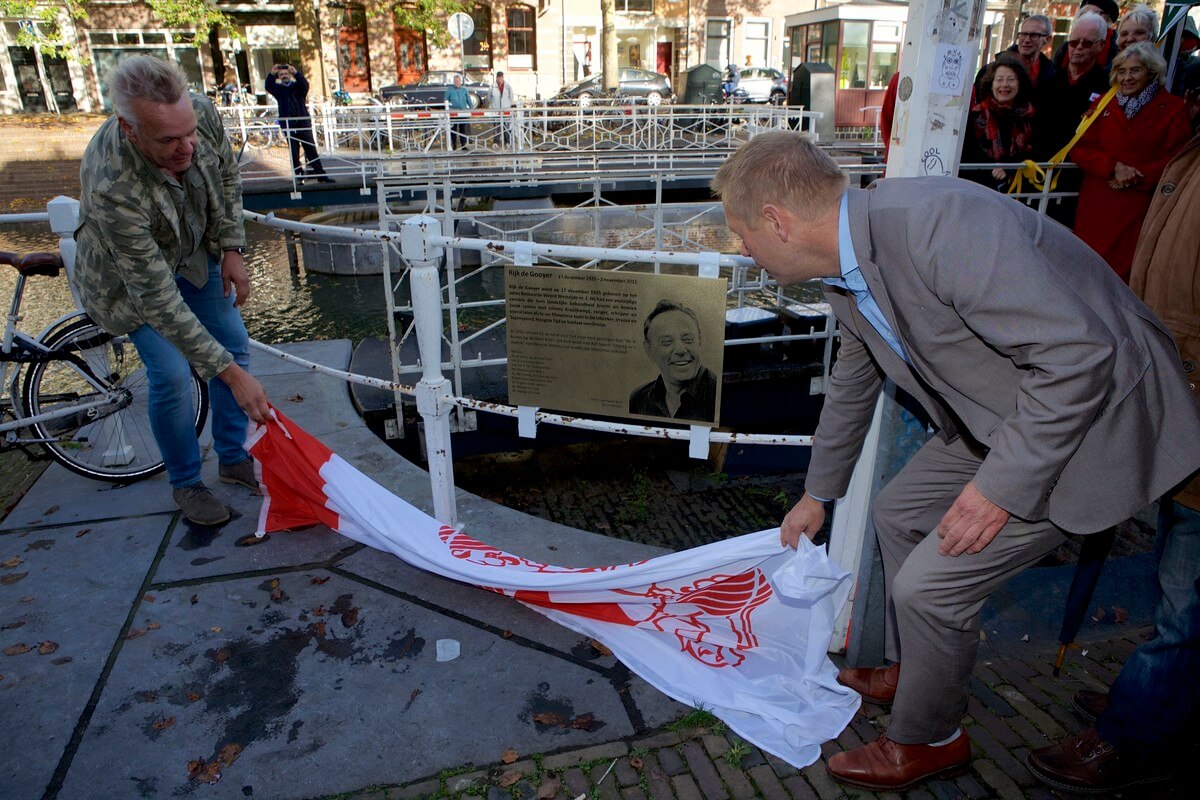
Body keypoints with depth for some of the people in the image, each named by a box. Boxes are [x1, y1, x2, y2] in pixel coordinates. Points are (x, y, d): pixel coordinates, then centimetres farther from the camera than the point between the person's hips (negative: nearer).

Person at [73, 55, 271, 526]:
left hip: (196, 252, 6)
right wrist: (230, 374, -40)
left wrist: (232, 249, -8)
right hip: (131, 272, -5)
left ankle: (234, 459, 25)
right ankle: (186, 484, 14)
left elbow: (228, 174, -4)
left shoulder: (203, 113, -29)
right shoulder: (113, 188, -43)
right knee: (171, 375, -11)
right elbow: (158, 300, -39)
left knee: (235, 344, 7)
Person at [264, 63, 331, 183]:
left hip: (303, 122, -1)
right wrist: (272, 75, -23)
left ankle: (320, 174, 0)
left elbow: (305, 84, -12)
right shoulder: (278, 88, 13)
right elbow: (268, 87, -7)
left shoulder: (298, 85, 10)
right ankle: (299, 174, 3)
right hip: (288, 124, 1)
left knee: (311, 149, -2)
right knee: (294, 151, -1)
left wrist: (296, 73, -28)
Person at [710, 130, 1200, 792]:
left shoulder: (938, 223, -32)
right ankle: (908, 671, 40)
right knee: (897, 514, 18)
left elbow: (1078, 352, -31)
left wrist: (1002, 484, -26)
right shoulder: (845, 272, -1)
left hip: (1094, 419, -9)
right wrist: (818, 496, 25)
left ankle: (928, 739, 21)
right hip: (997, 416, 9)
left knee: (930, 584, -7)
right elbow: (851, 385, 14)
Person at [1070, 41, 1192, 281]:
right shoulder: (1104, 104, 13)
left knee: (1124, 274, -5)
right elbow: (1079, 149, 5)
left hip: (1138, 208, -2)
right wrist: (1114, 167, -11)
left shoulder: (1172, 109, 4)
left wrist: (1136, 176, -14)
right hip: (1095, 205, 2)